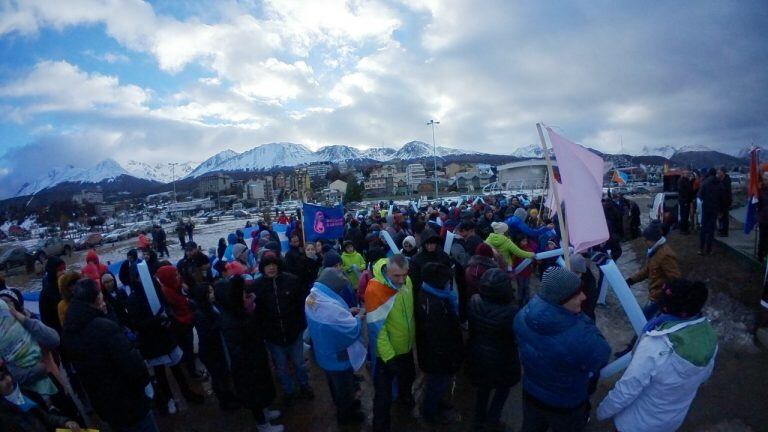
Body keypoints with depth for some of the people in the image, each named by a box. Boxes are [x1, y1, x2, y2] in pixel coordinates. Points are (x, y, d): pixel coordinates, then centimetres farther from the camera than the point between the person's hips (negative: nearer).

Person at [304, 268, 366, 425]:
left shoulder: (312, 297, -10)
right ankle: (345, 414, 46)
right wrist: (357, 318, -12)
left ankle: (342, 405, 57)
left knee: (335, 384, 32)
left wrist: (347, 311, -3)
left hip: (324, 353, 8)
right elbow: (353, 330, -31)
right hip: (338, 356, -8)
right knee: (345, 387, 21)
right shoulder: (330, 305, -41)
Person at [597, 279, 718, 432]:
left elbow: (626, 390, -29)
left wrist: (603, 410, -12)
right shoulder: (709, 337, -19)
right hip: (674, 419, 6)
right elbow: (704, 375, 2)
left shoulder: (655, 347, -40)